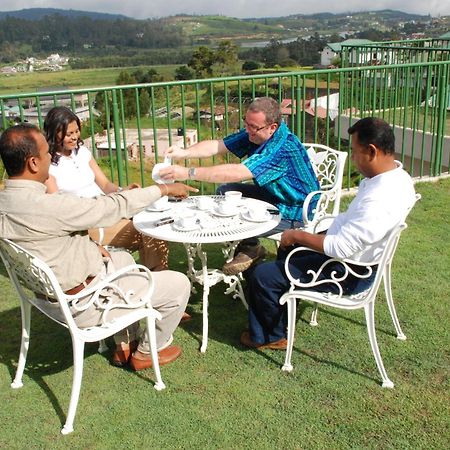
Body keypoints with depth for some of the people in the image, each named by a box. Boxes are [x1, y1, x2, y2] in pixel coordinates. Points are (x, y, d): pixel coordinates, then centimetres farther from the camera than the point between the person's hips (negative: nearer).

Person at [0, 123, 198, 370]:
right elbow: (112, 207, -23)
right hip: (84, 305, -10)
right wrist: (164, 189, -10)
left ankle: (124, 345, 37)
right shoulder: (45, 206, -32)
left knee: (123, 258, 33)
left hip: (52, 292, 10)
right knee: (178, 284, 0)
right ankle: (147, 352, 23)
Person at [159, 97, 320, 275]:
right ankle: (249, 247, 10)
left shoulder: (283, 148, -32)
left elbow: (236, 173, -40)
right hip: (272, 195, 9)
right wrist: (184, 153, -24)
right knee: (225, 191, -2)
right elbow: (217, 145, -7)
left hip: (295, 213, -9)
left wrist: (188, 173, -41)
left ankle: (250, 249, 12)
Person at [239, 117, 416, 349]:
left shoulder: (380, 200, -34)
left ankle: (269, 337, 18)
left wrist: (297, 236, -17)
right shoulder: (394, 172, -3)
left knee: (262, 276, -7)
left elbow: (340, 248, -31)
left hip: (348, 273, -10)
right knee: (288, 249, 27)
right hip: (354, 254, 10)